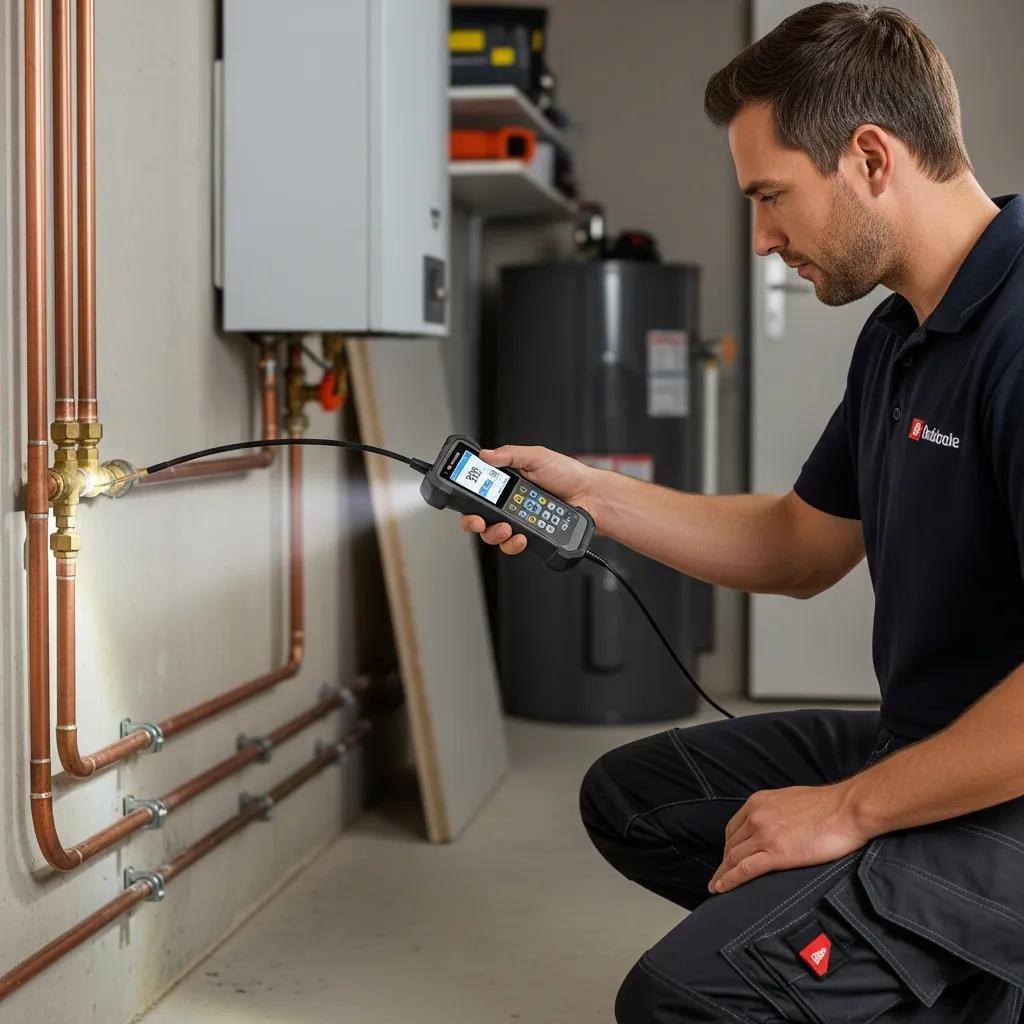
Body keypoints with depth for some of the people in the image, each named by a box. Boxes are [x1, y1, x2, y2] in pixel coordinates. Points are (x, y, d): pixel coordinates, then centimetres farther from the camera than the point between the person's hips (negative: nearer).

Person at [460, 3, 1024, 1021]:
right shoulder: (899, 336, 9)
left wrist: (853, 807, -19)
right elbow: (798, 547, 20)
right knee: (632, 794, 19)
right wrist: (590, 495, 12)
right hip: (920, 748, 10)